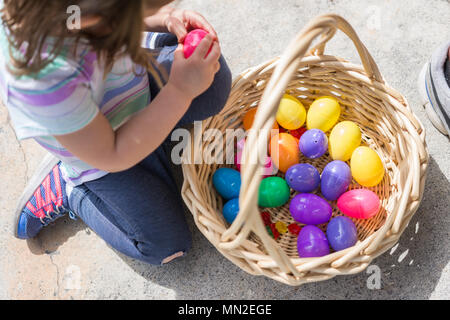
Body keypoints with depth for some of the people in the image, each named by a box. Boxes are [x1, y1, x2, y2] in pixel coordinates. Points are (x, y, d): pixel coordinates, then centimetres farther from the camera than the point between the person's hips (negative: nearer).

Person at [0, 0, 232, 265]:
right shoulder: (45, 80, -45)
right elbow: (112, 157, -30)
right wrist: (180, 91, -33)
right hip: (104, 153, -5)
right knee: (167, 247, 6)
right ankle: (69, 193, 16)